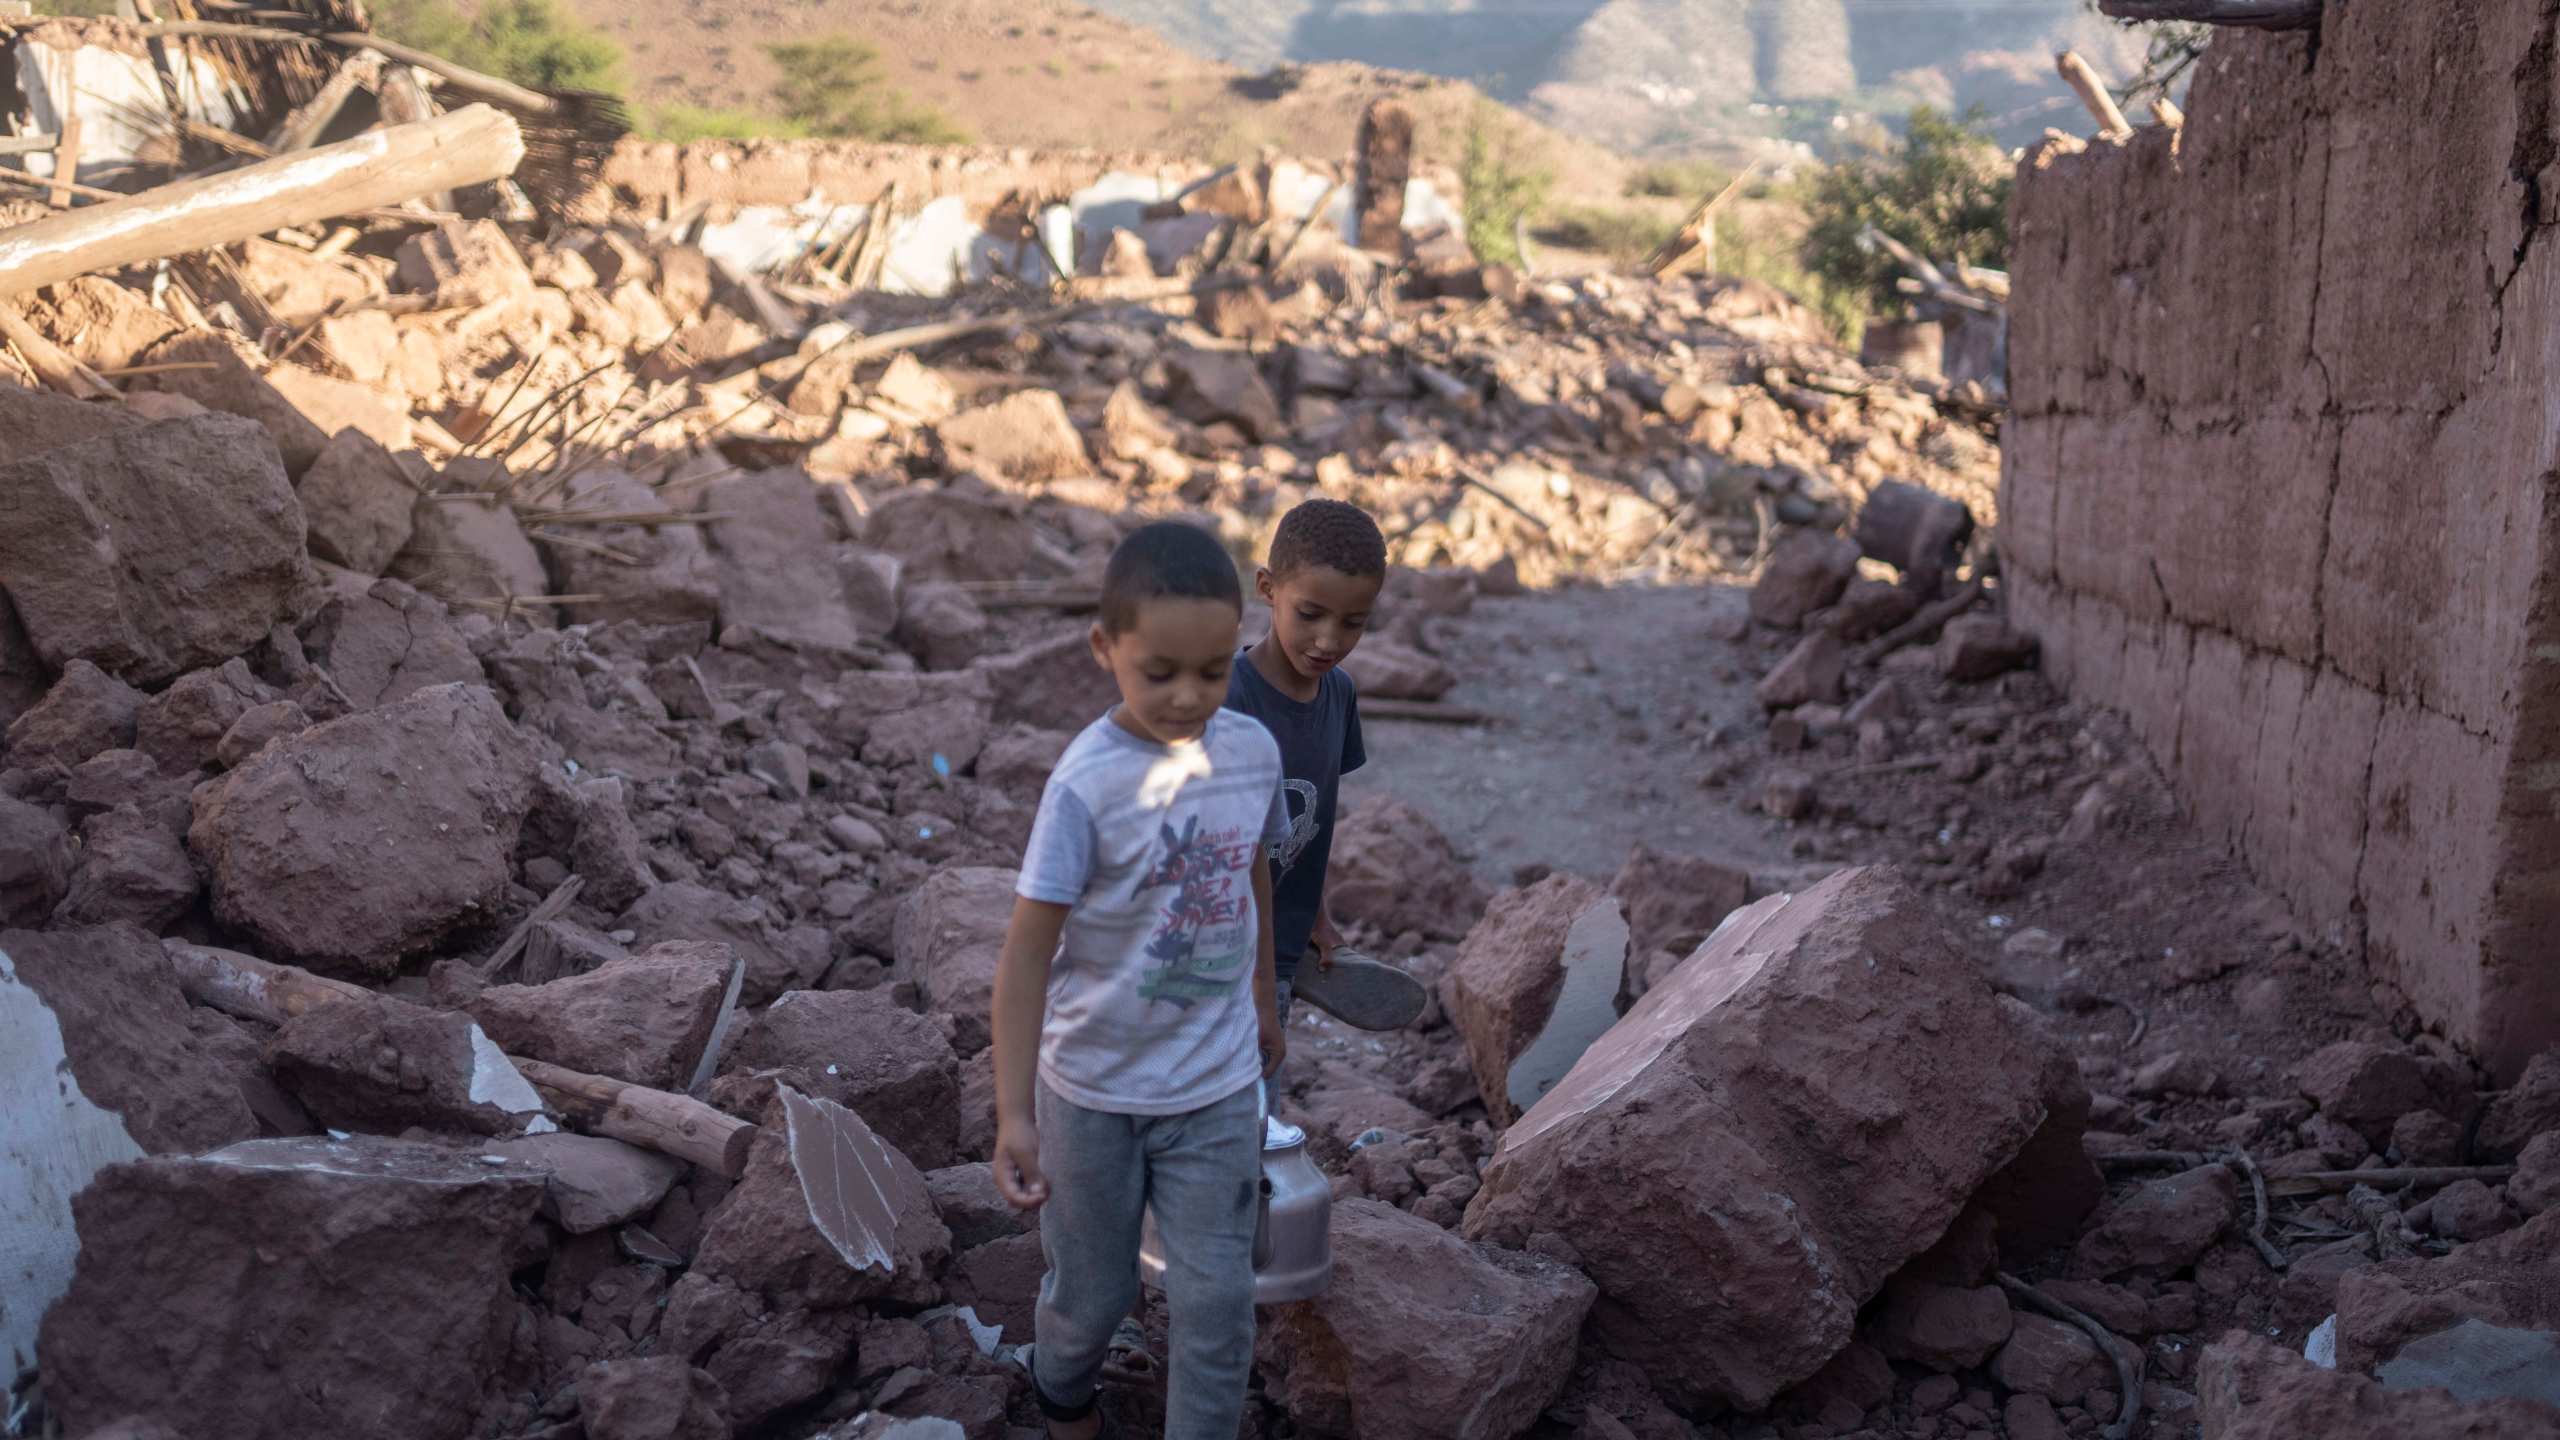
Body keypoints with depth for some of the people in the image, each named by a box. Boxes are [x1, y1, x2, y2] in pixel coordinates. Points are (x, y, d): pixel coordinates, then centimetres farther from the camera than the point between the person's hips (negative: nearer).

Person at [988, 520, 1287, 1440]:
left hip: (1218, 1085, 3)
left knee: (1218, 1297, 6)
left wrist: (1263, 1000, 21)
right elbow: (1027, 954, -21)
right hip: (1095, 1088, -3)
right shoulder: (1088, 784, -23)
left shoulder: (1253, 751, -9)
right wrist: (1013, 1114, -23)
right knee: (1094, 1291, 18)